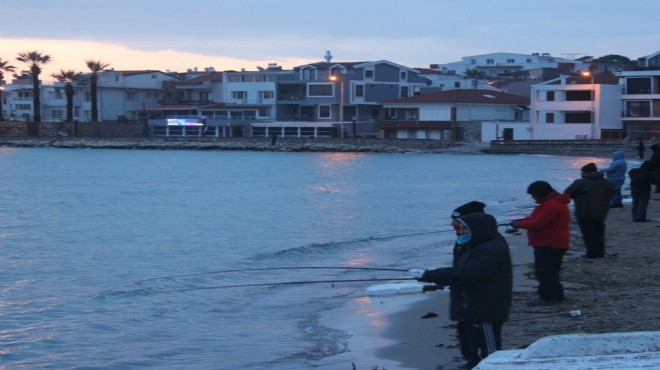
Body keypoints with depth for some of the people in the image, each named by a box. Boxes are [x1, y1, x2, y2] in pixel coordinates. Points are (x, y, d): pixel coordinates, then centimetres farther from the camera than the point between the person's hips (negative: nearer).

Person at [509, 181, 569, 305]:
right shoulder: (551, 202, 15)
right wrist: (520, 221, 4)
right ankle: (556, 295, 25)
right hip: (551, 244, 11)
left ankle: (547, 296, -8)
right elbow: (537, 218, 18)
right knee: (551, 271, 18)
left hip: (548, 245, -11)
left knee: (544, 271, -9)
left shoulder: (552, 205, -22)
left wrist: (519, 224, -12)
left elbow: (537, 223, -25)